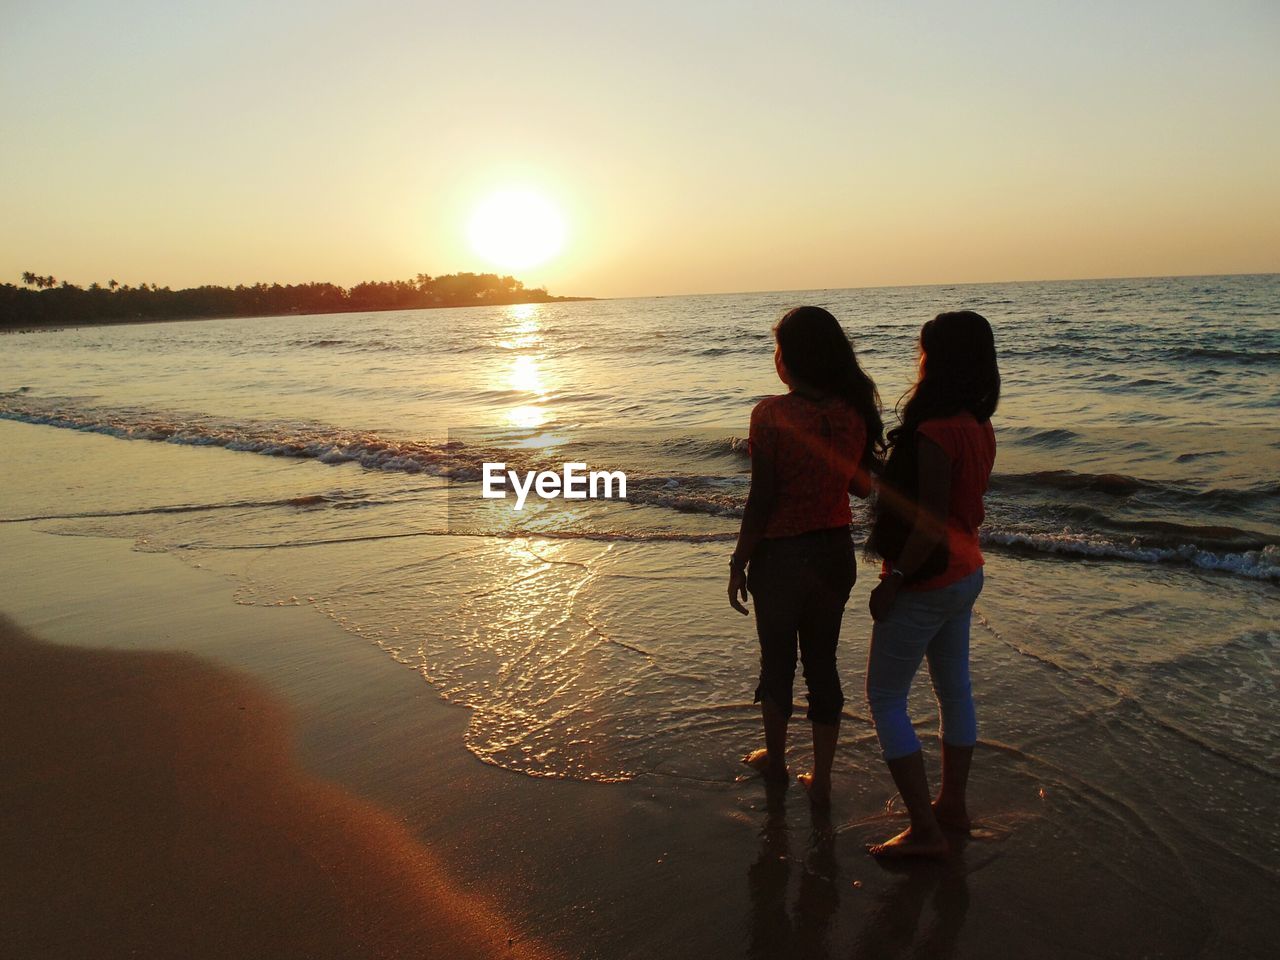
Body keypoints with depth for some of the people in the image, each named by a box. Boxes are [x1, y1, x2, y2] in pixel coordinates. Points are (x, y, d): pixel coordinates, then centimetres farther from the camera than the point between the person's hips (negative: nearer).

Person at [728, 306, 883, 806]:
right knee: (823, 662, 15)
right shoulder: (855, 410, -5)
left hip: (780, 554, -4)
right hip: (835, 552, 4)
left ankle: (776, 760, 38)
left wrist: (738, 563, -7)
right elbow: (863, 486, 7)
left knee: (777, 660, 17)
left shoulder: (771, 414, -19)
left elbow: (761, 501, -17)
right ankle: (821, 779, 24)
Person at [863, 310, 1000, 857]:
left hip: (926, 582, -9)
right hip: (965, 574, 9)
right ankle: (953, 806, 34)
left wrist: (893, 579, -18)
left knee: (884, 699, 1)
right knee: (954, 690, 19)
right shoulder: (980, 428, 3)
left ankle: (924, 830, 4)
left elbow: (931, 522, -25)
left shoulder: (935, 432, -25)